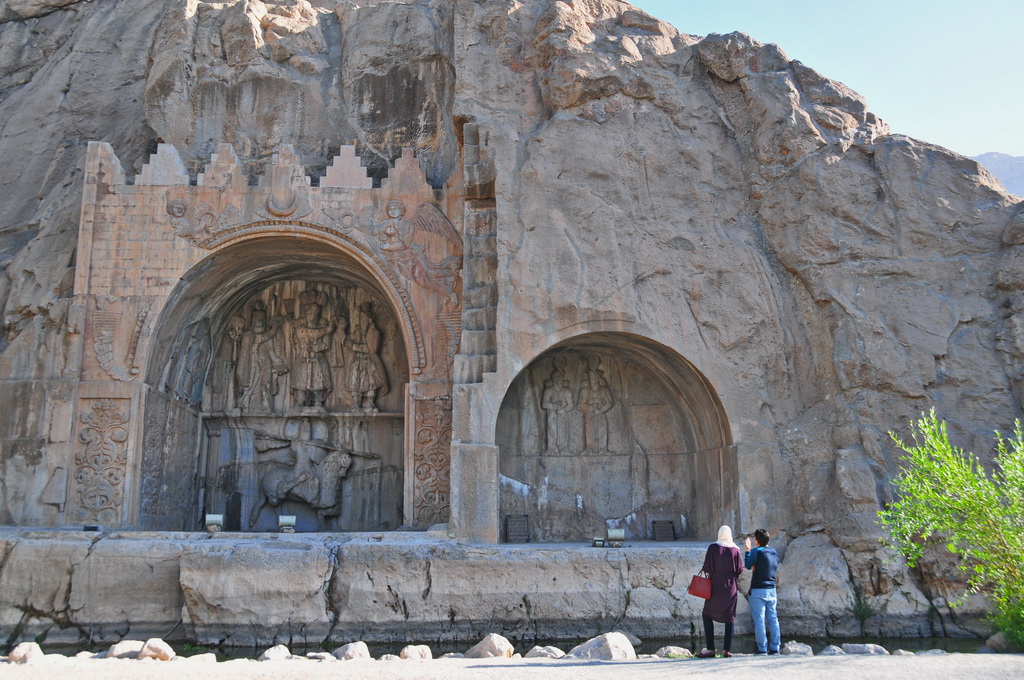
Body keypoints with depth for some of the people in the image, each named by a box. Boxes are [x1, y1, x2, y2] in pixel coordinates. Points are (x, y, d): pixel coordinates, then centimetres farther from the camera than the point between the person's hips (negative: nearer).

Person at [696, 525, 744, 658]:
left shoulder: (713, 547, -8)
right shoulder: (735, 549, -2)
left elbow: (707, 568, -12)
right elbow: (740, 570, -1)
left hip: (715, 587, -2)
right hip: (731, 587, 2)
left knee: (707, 615, 8)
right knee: (729, 618, 9)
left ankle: (710, 649, 1)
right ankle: (727, 649, 5)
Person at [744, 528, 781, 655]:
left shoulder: (756, 551, -12)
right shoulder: (774, 552, 8)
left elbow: (748, 565, 3)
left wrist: (747, 550, 14)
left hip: (758, 590, -6)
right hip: (772, 589, 6)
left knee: (759, 620, -2)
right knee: (773, 619, 10)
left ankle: (762, 649, -2)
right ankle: (774, 648, 10)